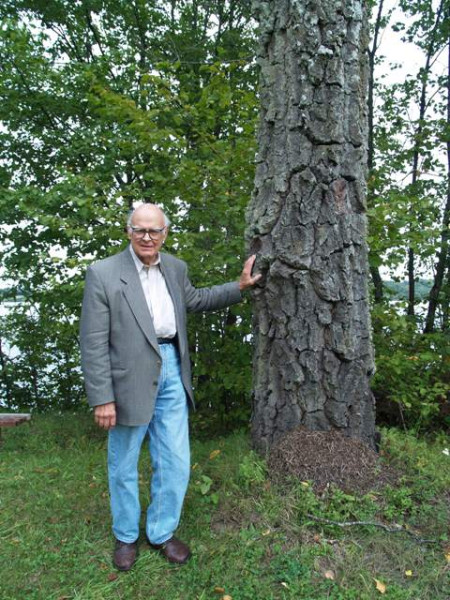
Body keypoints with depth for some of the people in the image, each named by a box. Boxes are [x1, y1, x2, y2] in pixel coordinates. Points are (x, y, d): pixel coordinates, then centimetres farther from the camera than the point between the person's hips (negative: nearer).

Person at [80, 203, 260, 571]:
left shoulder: (175, 268, 5)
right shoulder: (103, 274, -12)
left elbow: (194, 300, 23)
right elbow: (93, 343, -12)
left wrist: (239, 287, 16)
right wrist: (102, 398, -13)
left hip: (171, 372, 5)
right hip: (129, 378, -4)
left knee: (176, 462, 11)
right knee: (124, 465, 15)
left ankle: (161, 532, 35)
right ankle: (126, 536, 39)